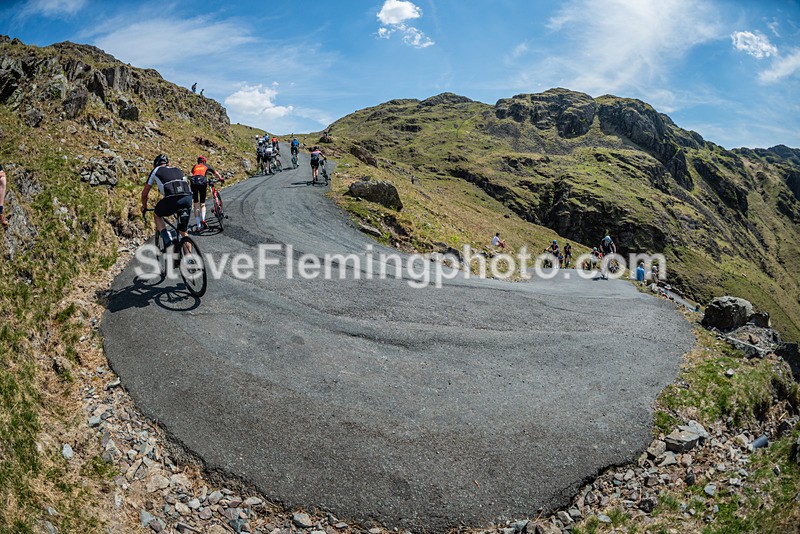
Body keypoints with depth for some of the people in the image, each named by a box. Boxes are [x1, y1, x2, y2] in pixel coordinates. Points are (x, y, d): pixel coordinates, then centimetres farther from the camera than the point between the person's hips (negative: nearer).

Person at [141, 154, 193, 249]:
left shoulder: (156, 171, 24)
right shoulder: (178, 170, 33)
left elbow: (144, 193, 29)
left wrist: (144, 207, 46)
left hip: (172, 199, -3)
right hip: (188, 198, 3)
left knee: (157, 214, 29)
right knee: (183, 232, 21)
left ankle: (167, 239, 8)